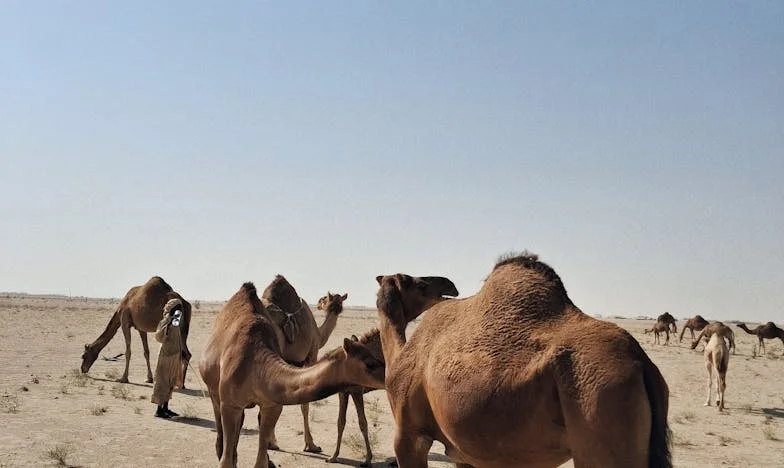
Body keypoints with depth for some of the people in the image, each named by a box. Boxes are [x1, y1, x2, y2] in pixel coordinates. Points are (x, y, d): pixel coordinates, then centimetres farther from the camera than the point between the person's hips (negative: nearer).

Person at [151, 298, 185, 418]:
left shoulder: (176, 323, 11)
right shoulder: (165, 322, -13)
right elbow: (159, 337, -28)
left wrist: (181, 353, 21)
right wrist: (168, 323, -35)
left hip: (175, 356, 9)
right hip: (166, 356, -9)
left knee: (171, 383, 13)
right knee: (163, 382, -3)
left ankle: (165, 407, 22)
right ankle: (159, 409, 2)